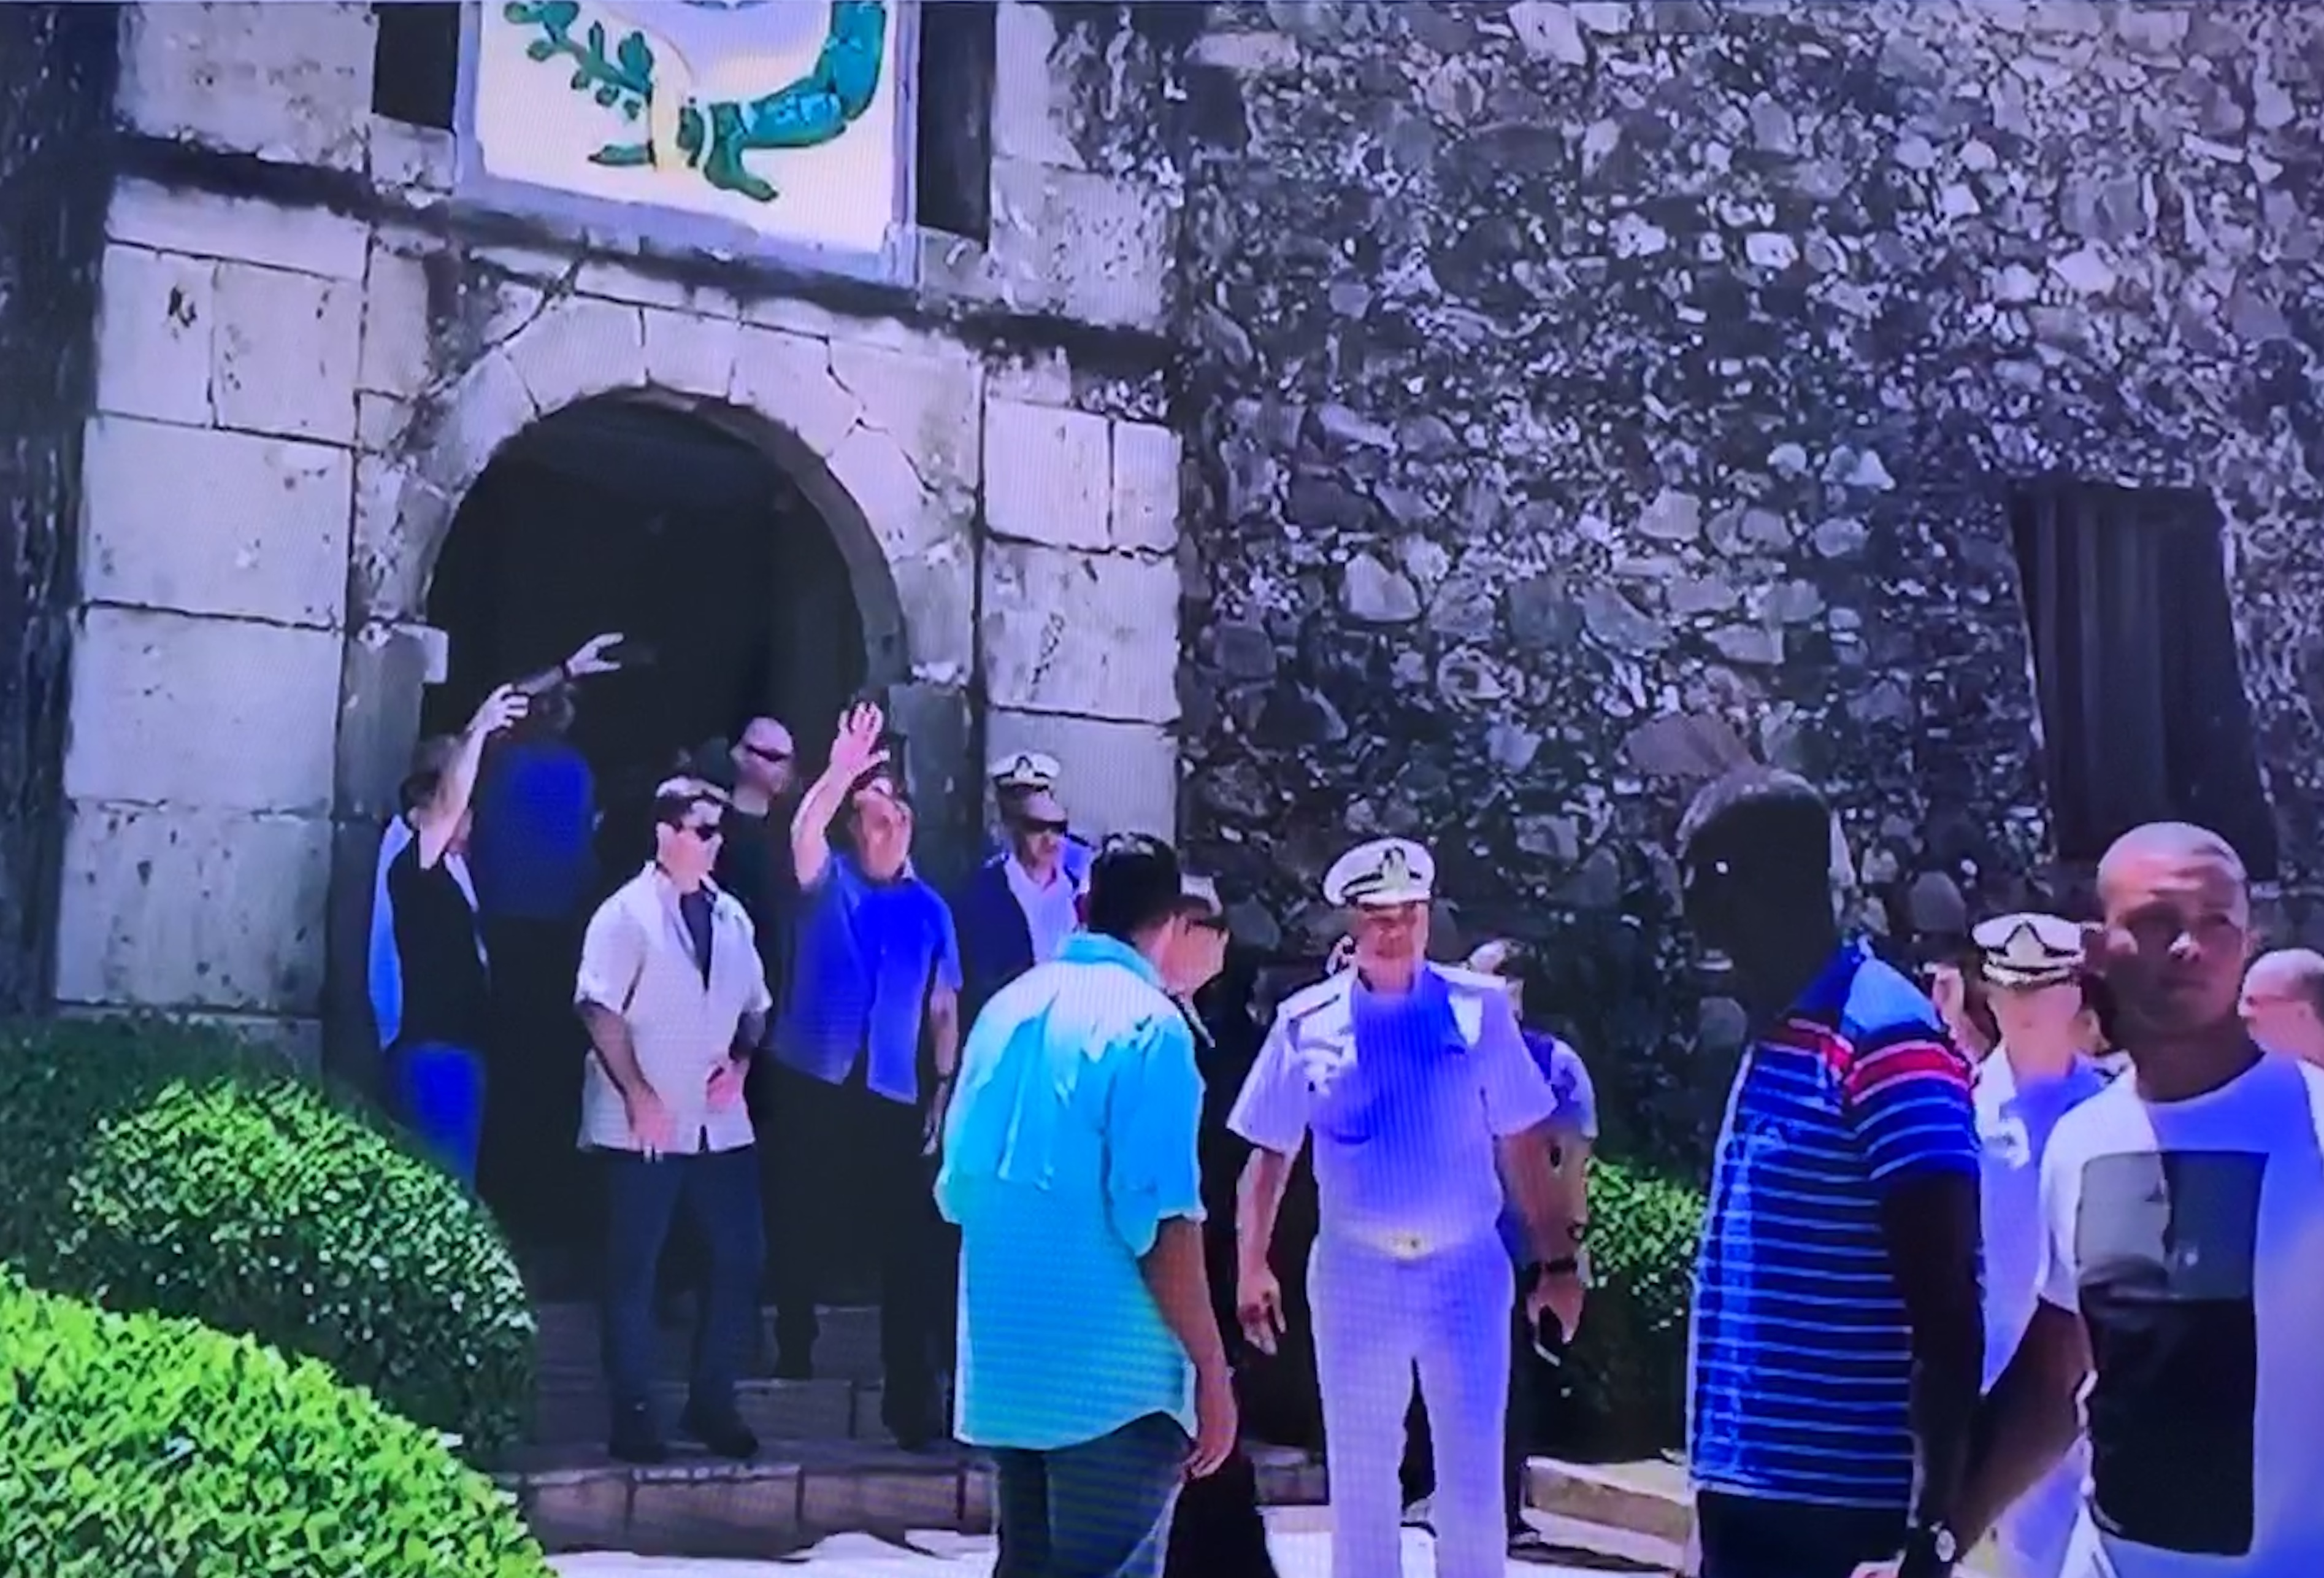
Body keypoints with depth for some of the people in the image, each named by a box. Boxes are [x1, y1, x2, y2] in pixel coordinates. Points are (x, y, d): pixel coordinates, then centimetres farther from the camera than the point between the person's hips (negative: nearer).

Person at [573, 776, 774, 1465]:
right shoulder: (626, 914, -6)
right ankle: (633, 1418, 11)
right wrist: (638, 1096, -15)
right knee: (634, 1272, 3)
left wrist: (740, 1061, -1)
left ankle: (711, 1403, 19)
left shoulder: (731, 917, 10)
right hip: (644, 1125, -5)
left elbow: (754, 1007, 17)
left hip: (720, 1123, 6)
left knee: (740, 1258, 6)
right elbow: (600, 1011, -11)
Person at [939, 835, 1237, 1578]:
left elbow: (958, 1188, 14)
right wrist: (1212, 1371, -11)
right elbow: (1161, 1224, -18)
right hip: (1112, 1377, -7)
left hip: (1006, 1364, 7)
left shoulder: (1008, 1007, 9)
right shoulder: (1148, 1022, -12)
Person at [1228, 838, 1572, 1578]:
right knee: (1359, 1476, 11)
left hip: (1467, 1269, 0)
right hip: (1355, 1275, 0)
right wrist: (1253, 1265, -4)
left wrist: (1556, 1259, 1)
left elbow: (1522, 1142, 2)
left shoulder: (1480, 1007, -2)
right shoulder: (1306, 1022, -2)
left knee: (1474, 1474, 7)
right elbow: (1271, 1153, 3)